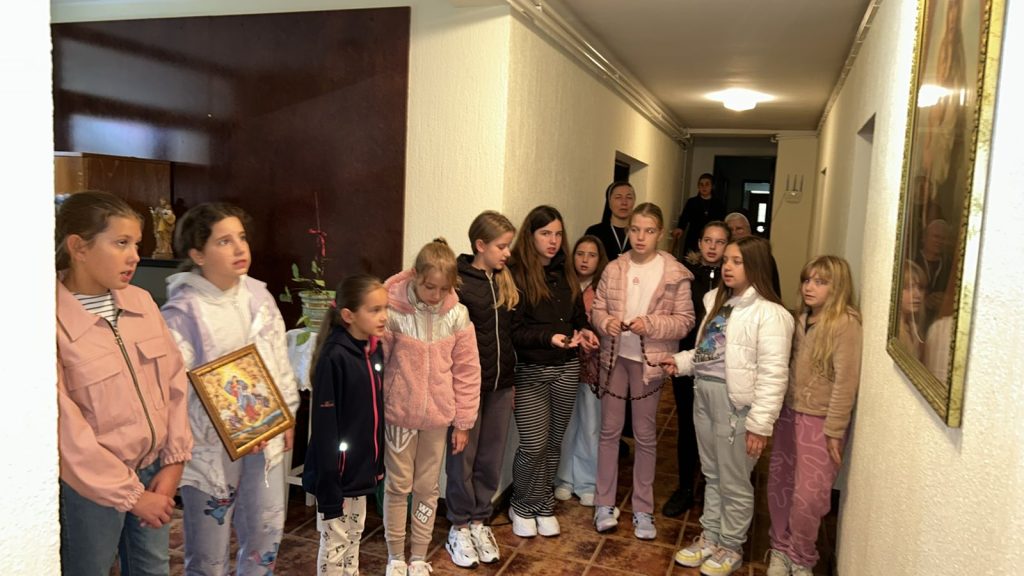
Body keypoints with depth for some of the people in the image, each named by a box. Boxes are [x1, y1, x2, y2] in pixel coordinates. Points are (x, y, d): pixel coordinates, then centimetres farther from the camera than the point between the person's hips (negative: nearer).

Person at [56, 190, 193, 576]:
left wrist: (173, 462, -1)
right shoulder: (58, 322, -19)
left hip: (153, 471, 5)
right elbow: (67, 432, -18)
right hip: (91, 486, -5)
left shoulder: (141, 302, -1)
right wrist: (129, 495, -12)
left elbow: (174, 382, 3)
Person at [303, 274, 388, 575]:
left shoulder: (375, 350, 1)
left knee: (354, 537, 23)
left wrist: (378, 462, 13)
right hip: (338, 471, -7)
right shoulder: (335, 358, -22)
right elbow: (324, 426, -21)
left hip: (362, 468, 7)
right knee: (334, 543, 10)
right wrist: (327, 481, -19)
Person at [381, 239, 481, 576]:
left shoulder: (457, 314, -7)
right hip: (399, 414, -2)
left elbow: (467, 370, -1)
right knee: (398, 486, 11)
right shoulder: (393, 312, -14)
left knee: (428, 488, 13)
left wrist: (463, 421, 0)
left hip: (438, 416, 2)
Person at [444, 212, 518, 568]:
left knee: (491, 458, 13)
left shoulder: (506, 280, 8)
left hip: (501, 382, 5)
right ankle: (459, 527, 23)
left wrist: (512, 379, 14)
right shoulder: (457, 281, -12)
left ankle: (480, 522, 29)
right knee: (463, 457, 8)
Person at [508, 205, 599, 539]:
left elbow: (578, 315, 15)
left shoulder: (566, 273, 9)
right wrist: (548, 337, -28)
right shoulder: (516, 274, -11)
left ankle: (544, 506, 30)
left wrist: (583, 332, -6)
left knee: (554, 442, 13)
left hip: (567, 369, 5)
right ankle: (522, 507, 21)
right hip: (530, 372, -5)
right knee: (534, 445, -4)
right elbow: (513, 330, -15)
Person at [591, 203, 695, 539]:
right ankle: (604, 504, 24)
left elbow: (685, 320, -7)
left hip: (649, 361, -2)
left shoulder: (674, 273, -7)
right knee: (609, 430, 10)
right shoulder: (614, 269, 1)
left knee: (645, 435, 10)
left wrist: (650, 324, -21)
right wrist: (605, 322, -18)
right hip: (614, 357, 2)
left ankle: (643, 509, 24)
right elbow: (597, 308, 4)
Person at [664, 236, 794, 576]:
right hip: (704, 396, 8)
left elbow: (772, 374, -18)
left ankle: (730, 548, 25)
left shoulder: (768, 313, -15)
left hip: (735, 403, -7)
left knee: (734, 483, 8)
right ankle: (709, 538, 34)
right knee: (712, 475, 20)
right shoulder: (718, 302, 12)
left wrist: (760, 423, -20)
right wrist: (681, 362, 3)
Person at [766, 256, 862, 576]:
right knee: (779, 487, 11)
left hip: (820, 422, -6)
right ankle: (780, 549, 29)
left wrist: (834, 431, -16)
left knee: (808, 497, 0)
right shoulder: (802, 319, 8)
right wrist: (778, 412, 8)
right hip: (788, 414, 6)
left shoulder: (845, 324, -14)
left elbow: (845, 381, -16)